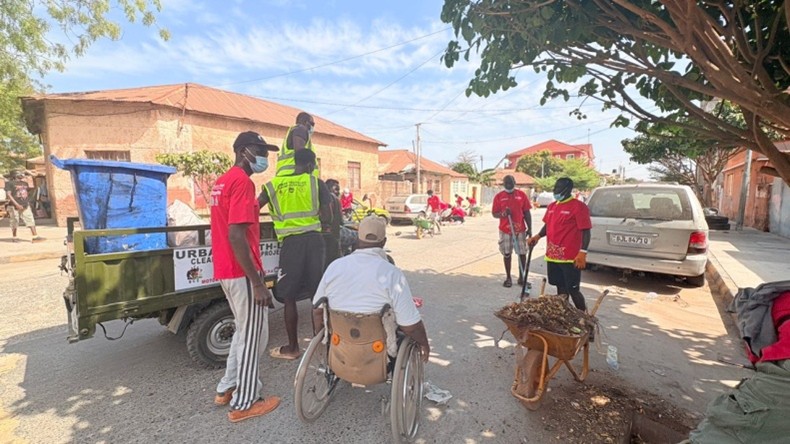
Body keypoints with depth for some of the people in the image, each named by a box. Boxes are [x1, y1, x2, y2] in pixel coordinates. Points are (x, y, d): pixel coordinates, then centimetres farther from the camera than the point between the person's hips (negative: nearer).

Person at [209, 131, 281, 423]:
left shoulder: (222, 181, 15)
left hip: (225, 271, 10)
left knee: (243, 330, 22)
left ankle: (227, 388, 34)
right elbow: (236, 236, -25)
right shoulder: (242, 182, -17)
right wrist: (258, 282, -23)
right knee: (253, 335, 5)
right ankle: (244, 402, 19)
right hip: (242, 273, -10)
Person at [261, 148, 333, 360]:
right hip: (313, 239, 1)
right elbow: (327, 218, -1)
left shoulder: (273, 185, 5)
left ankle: (292, 347, 20)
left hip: (290, 242, -1)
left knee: (289, 297, 10)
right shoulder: (317, 183, 2)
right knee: (316, 293, 13)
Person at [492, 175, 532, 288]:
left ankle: (522, 277, 19)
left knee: (522, 253, 5)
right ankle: (508, 277, 18)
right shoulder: (499, 196, 0)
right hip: (505, 230, -1)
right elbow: (494, 213, 2)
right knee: (507, 254, 6)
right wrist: (503, 214, -19)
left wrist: (529, 228, 1)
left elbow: (527, 213, 5)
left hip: (520, 229, 1)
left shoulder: (522, 194, 3)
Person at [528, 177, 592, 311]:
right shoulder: (551, 206, 11)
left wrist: (582, 252, -20)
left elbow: (586, 231, -12)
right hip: (553, 256, 7)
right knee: (561, 288, 16)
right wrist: (538, 236, 4)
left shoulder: (578, 206, -10)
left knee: (573, 290, 1)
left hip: (570, 258, -6)